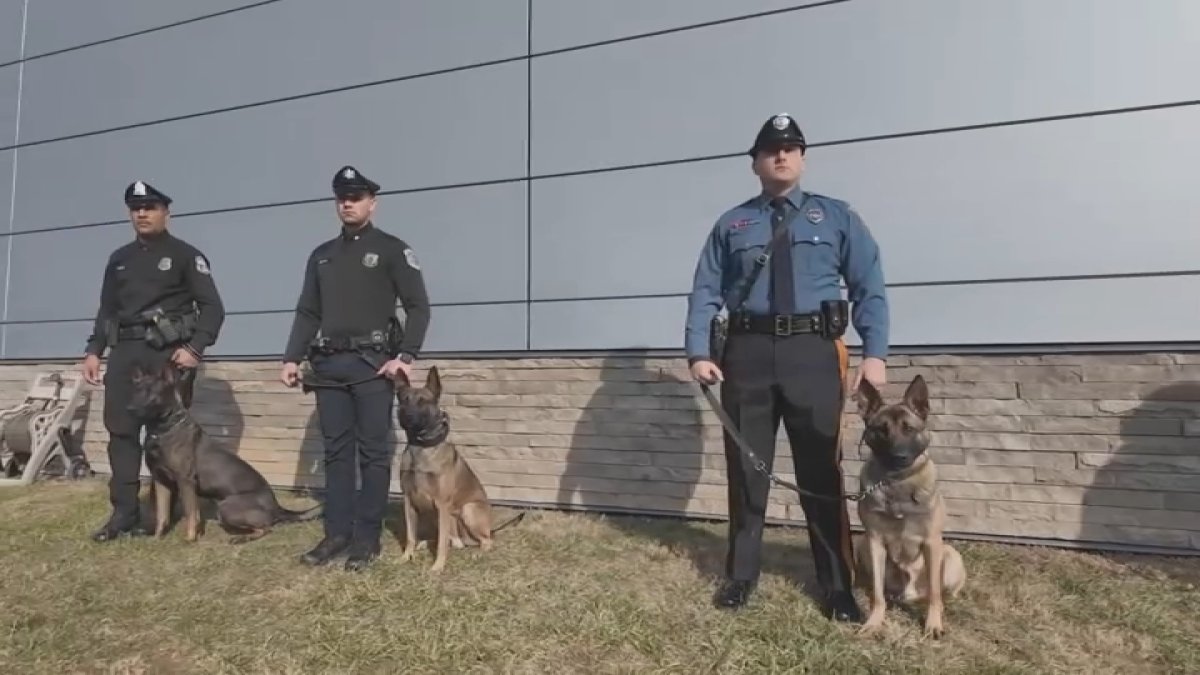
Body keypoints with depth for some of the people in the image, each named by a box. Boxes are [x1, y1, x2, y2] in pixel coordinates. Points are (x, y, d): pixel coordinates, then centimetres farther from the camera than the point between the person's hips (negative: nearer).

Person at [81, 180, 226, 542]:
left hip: (169, 352, -5)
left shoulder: (186, 255, 2)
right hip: (124, 352, 6)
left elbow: (212, 307, -5)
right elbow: (107, 310, 21)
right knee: (120, 430, 2)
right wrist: (93, 350, 9)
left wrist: (195, 347, -17)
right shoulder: (119, 259, 19)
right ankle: (124, 513, 8)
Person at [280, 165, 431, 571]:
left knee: (373, 453, -1)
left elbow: (418, 307, -4)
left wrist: (406, 356, -15)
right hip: (330, 365, 5)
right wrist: (292, 358, 7)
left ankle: (368, 538, 7)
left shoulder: (391, 249, 1)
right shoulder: (321, 256, 17)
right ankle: (337, 533, 17)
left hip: (373, 364, -5)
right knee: (335, 451, 8)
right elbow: (307, 313, 18)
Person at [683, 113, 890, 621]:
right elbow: (705, 291, 5)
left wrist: (875, 353, -8)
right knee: (746, 469, 10)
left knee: (821, 471, 5)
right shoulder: (731, 225, 12)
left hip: (814, 352, -1)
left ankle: (838, 586, 19)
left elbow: (869, 287, 4)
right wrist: (698, 352, -7)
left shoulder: (836, 216, 11)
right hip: (748, 353, 1)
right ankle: (741, 574, 25)